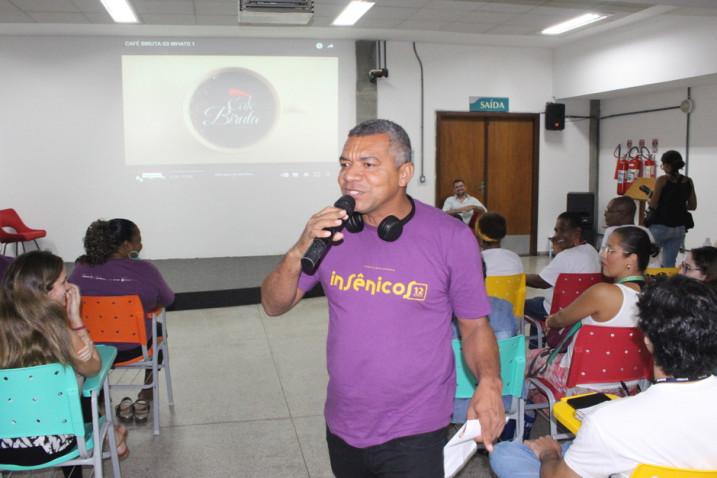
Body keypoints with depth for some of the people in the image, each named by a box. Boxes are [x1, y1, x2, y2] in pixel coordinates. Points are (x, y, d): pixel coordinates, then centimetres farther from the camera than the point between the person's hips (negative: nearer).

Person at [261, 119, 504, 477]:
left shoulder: (452, 238, -14)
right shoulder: (331, 231, -4)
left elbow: (474, 326, -4)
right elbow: (274, 306, -2)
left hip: (414, 431, -4)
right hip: (341, 425, 5)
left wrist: (489, 382, -23)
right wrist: (299, 252, -20)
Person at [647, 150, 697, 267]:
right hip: (679, 228, 5)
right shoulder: (688, 181, 6)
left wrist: (649, 198, 10)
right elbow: (692, 206, 11)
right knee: (670, 263, 8)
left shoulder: (662, 180, -9)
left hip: (660, 226, -5)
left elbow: (653, 204, -10)